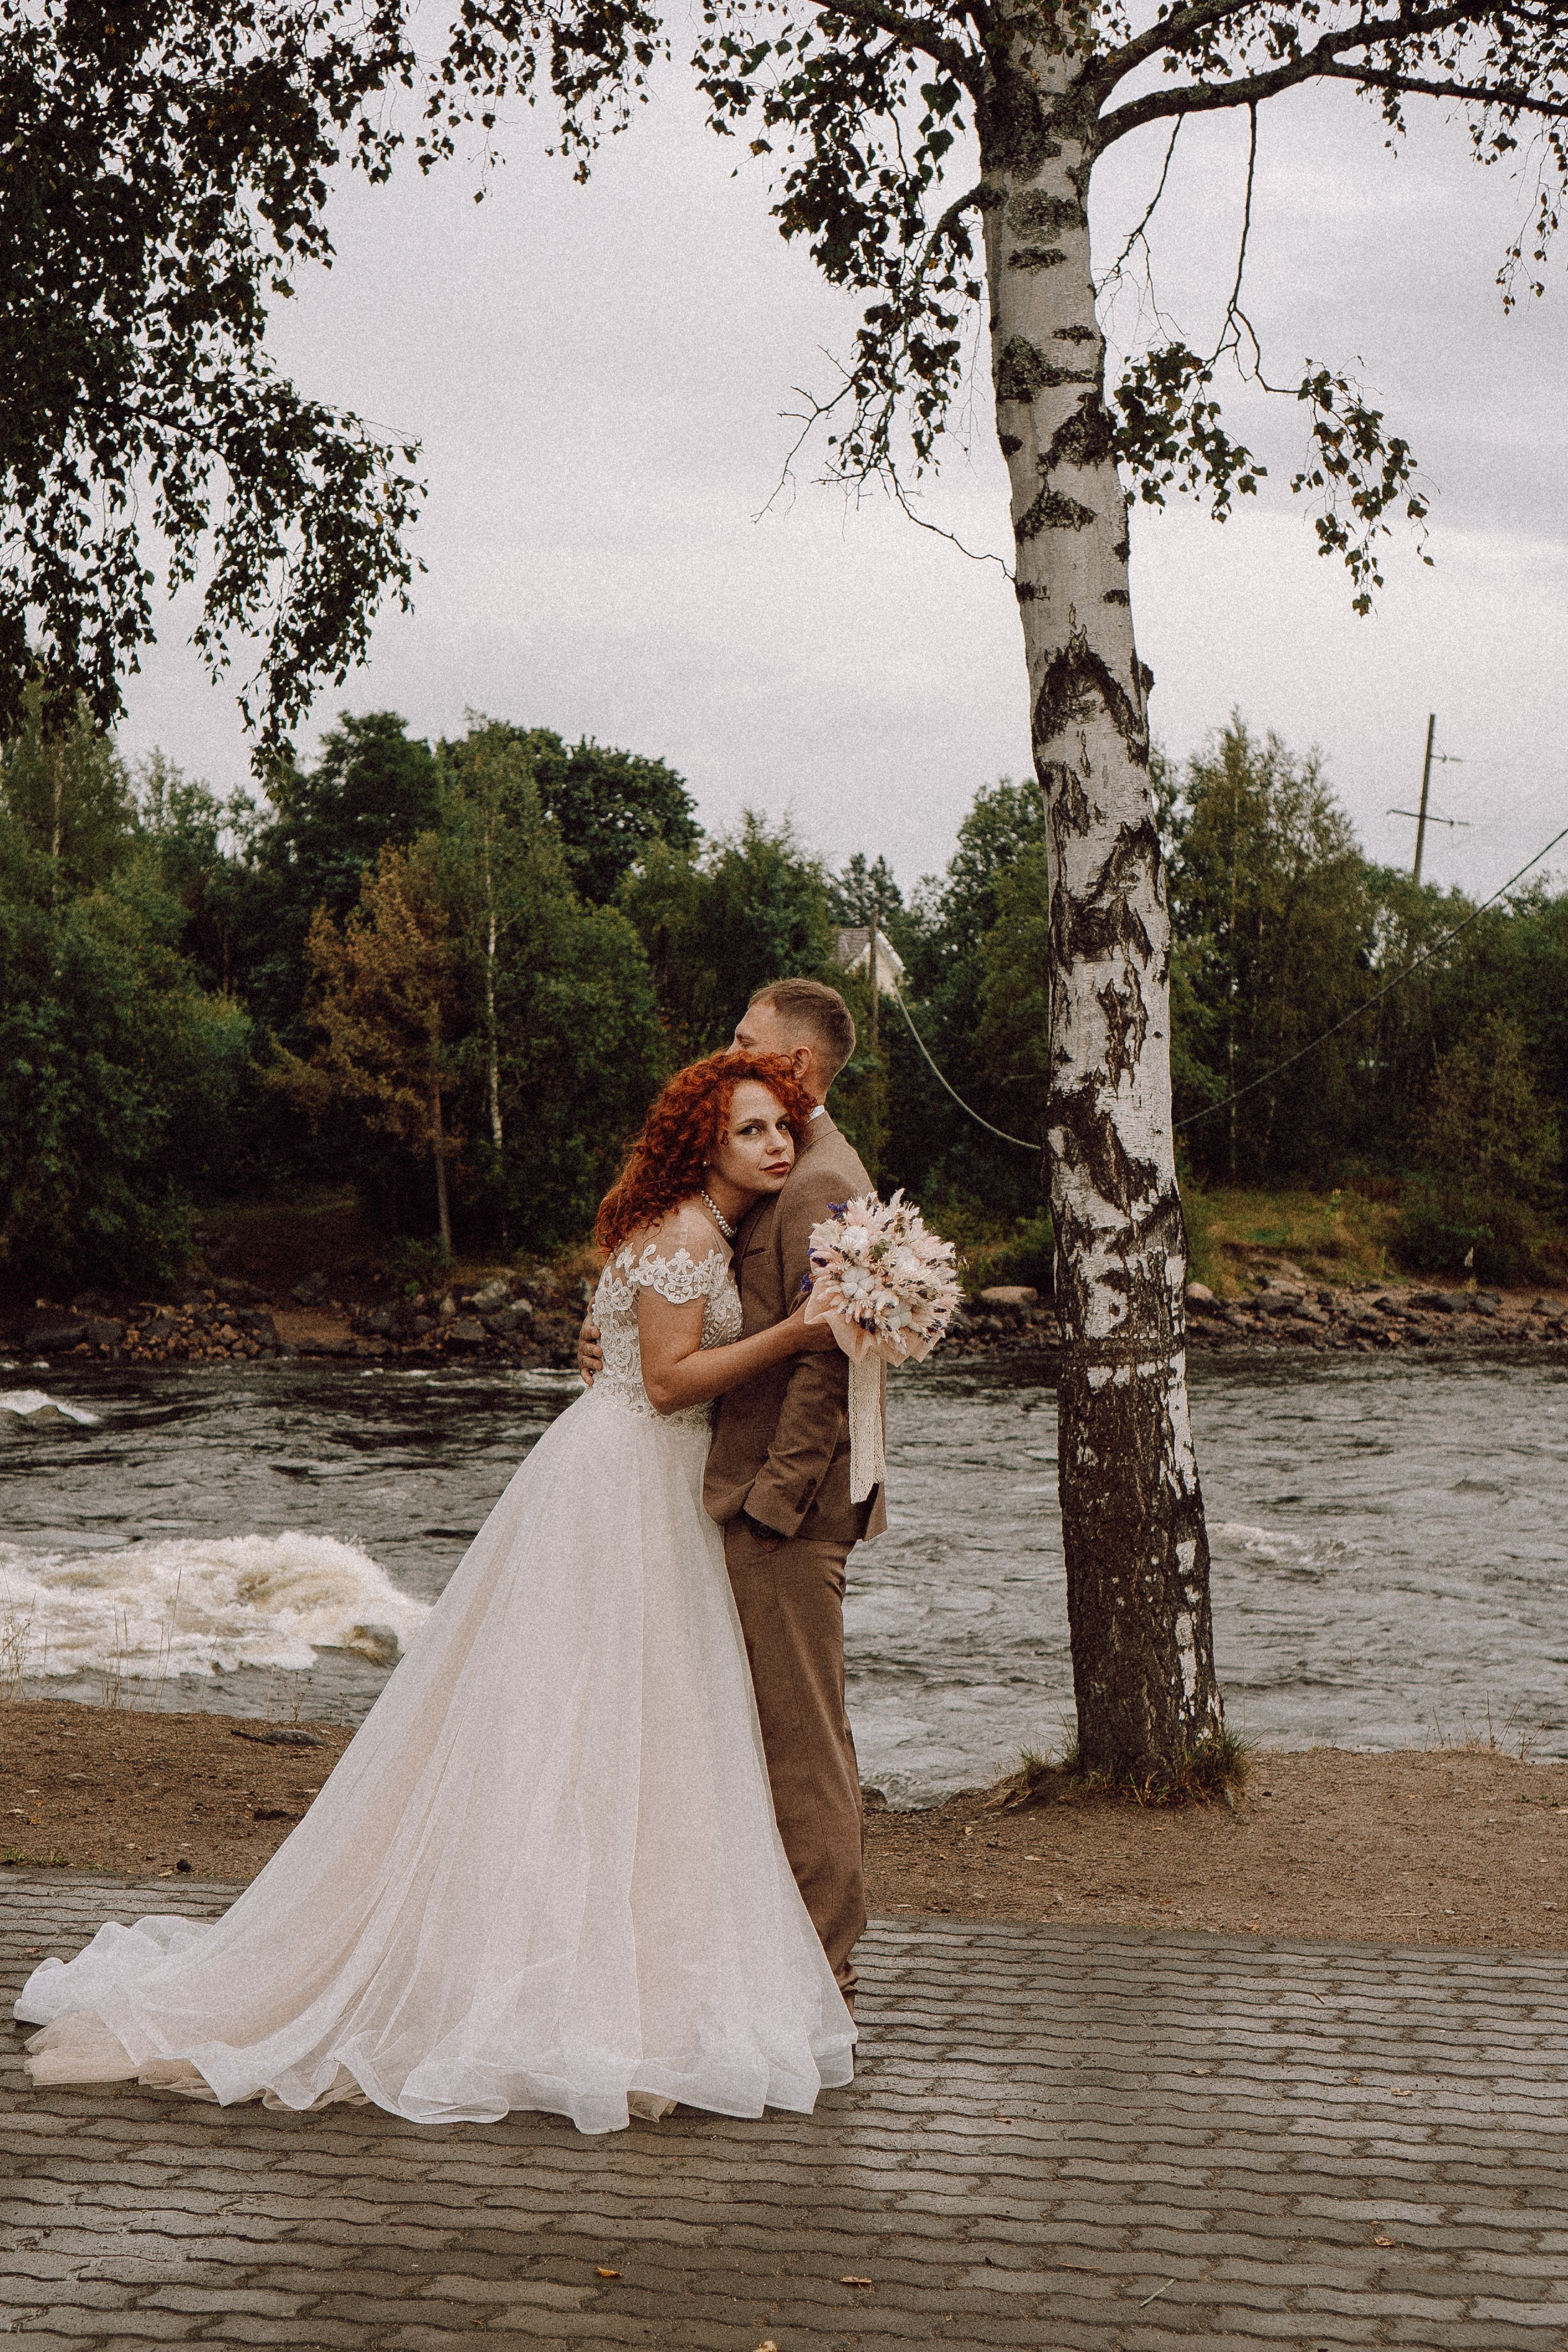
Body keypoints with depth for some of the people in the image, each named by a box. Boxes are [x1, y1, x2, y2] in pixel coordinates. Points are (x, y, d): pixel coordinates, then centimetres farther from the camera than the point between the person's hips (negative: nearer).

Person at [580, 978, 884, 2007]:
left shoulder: (819, 1183, -15)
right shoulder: (784, 1177, 19)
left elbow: (829, 1357, -21)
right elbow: (732, 1324, 20)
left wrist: (774, 1495, -21)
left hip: (790, 1502, -10)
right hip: (761, 1490, 10)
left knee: (801, 1733, -4)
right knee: (788, 1730, 14)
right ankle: (813, 1957, 23)